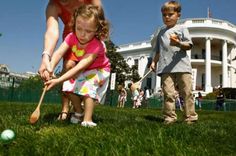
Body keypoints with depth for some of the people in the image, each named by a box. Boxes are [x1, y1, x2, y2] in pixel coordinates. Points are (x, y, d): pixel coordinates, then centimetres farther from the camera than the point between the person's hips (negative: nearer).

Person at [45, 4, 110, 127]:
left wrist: (58, 80, -53)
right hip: (83, 70, 6)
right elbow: (59, 53, -33)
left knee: (88, 86, -29)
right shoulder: (72, 37, -22)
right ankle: (78, 112, 10)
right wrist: (50, 68, -52)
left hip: (99, 69, -5)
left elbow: (80, 67, -46)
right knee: (70, 86, -11)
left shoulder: (96, 46, -38)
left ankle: (87, 120, -21)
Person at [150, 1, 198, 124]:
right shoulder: (161, 32, 23)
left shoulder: (181, 29, 11)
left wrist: (178, 43, -18)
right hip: (165, 68, 3)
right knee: (168, 93, -5)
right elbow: (158, 51, 27)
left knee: (187, 92, -2)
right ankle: (169, 117, -1)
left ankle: (190, 117, 5)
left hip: (182, 65, -2)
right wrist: (154, 62, 15)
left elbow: (189, 45, 1)